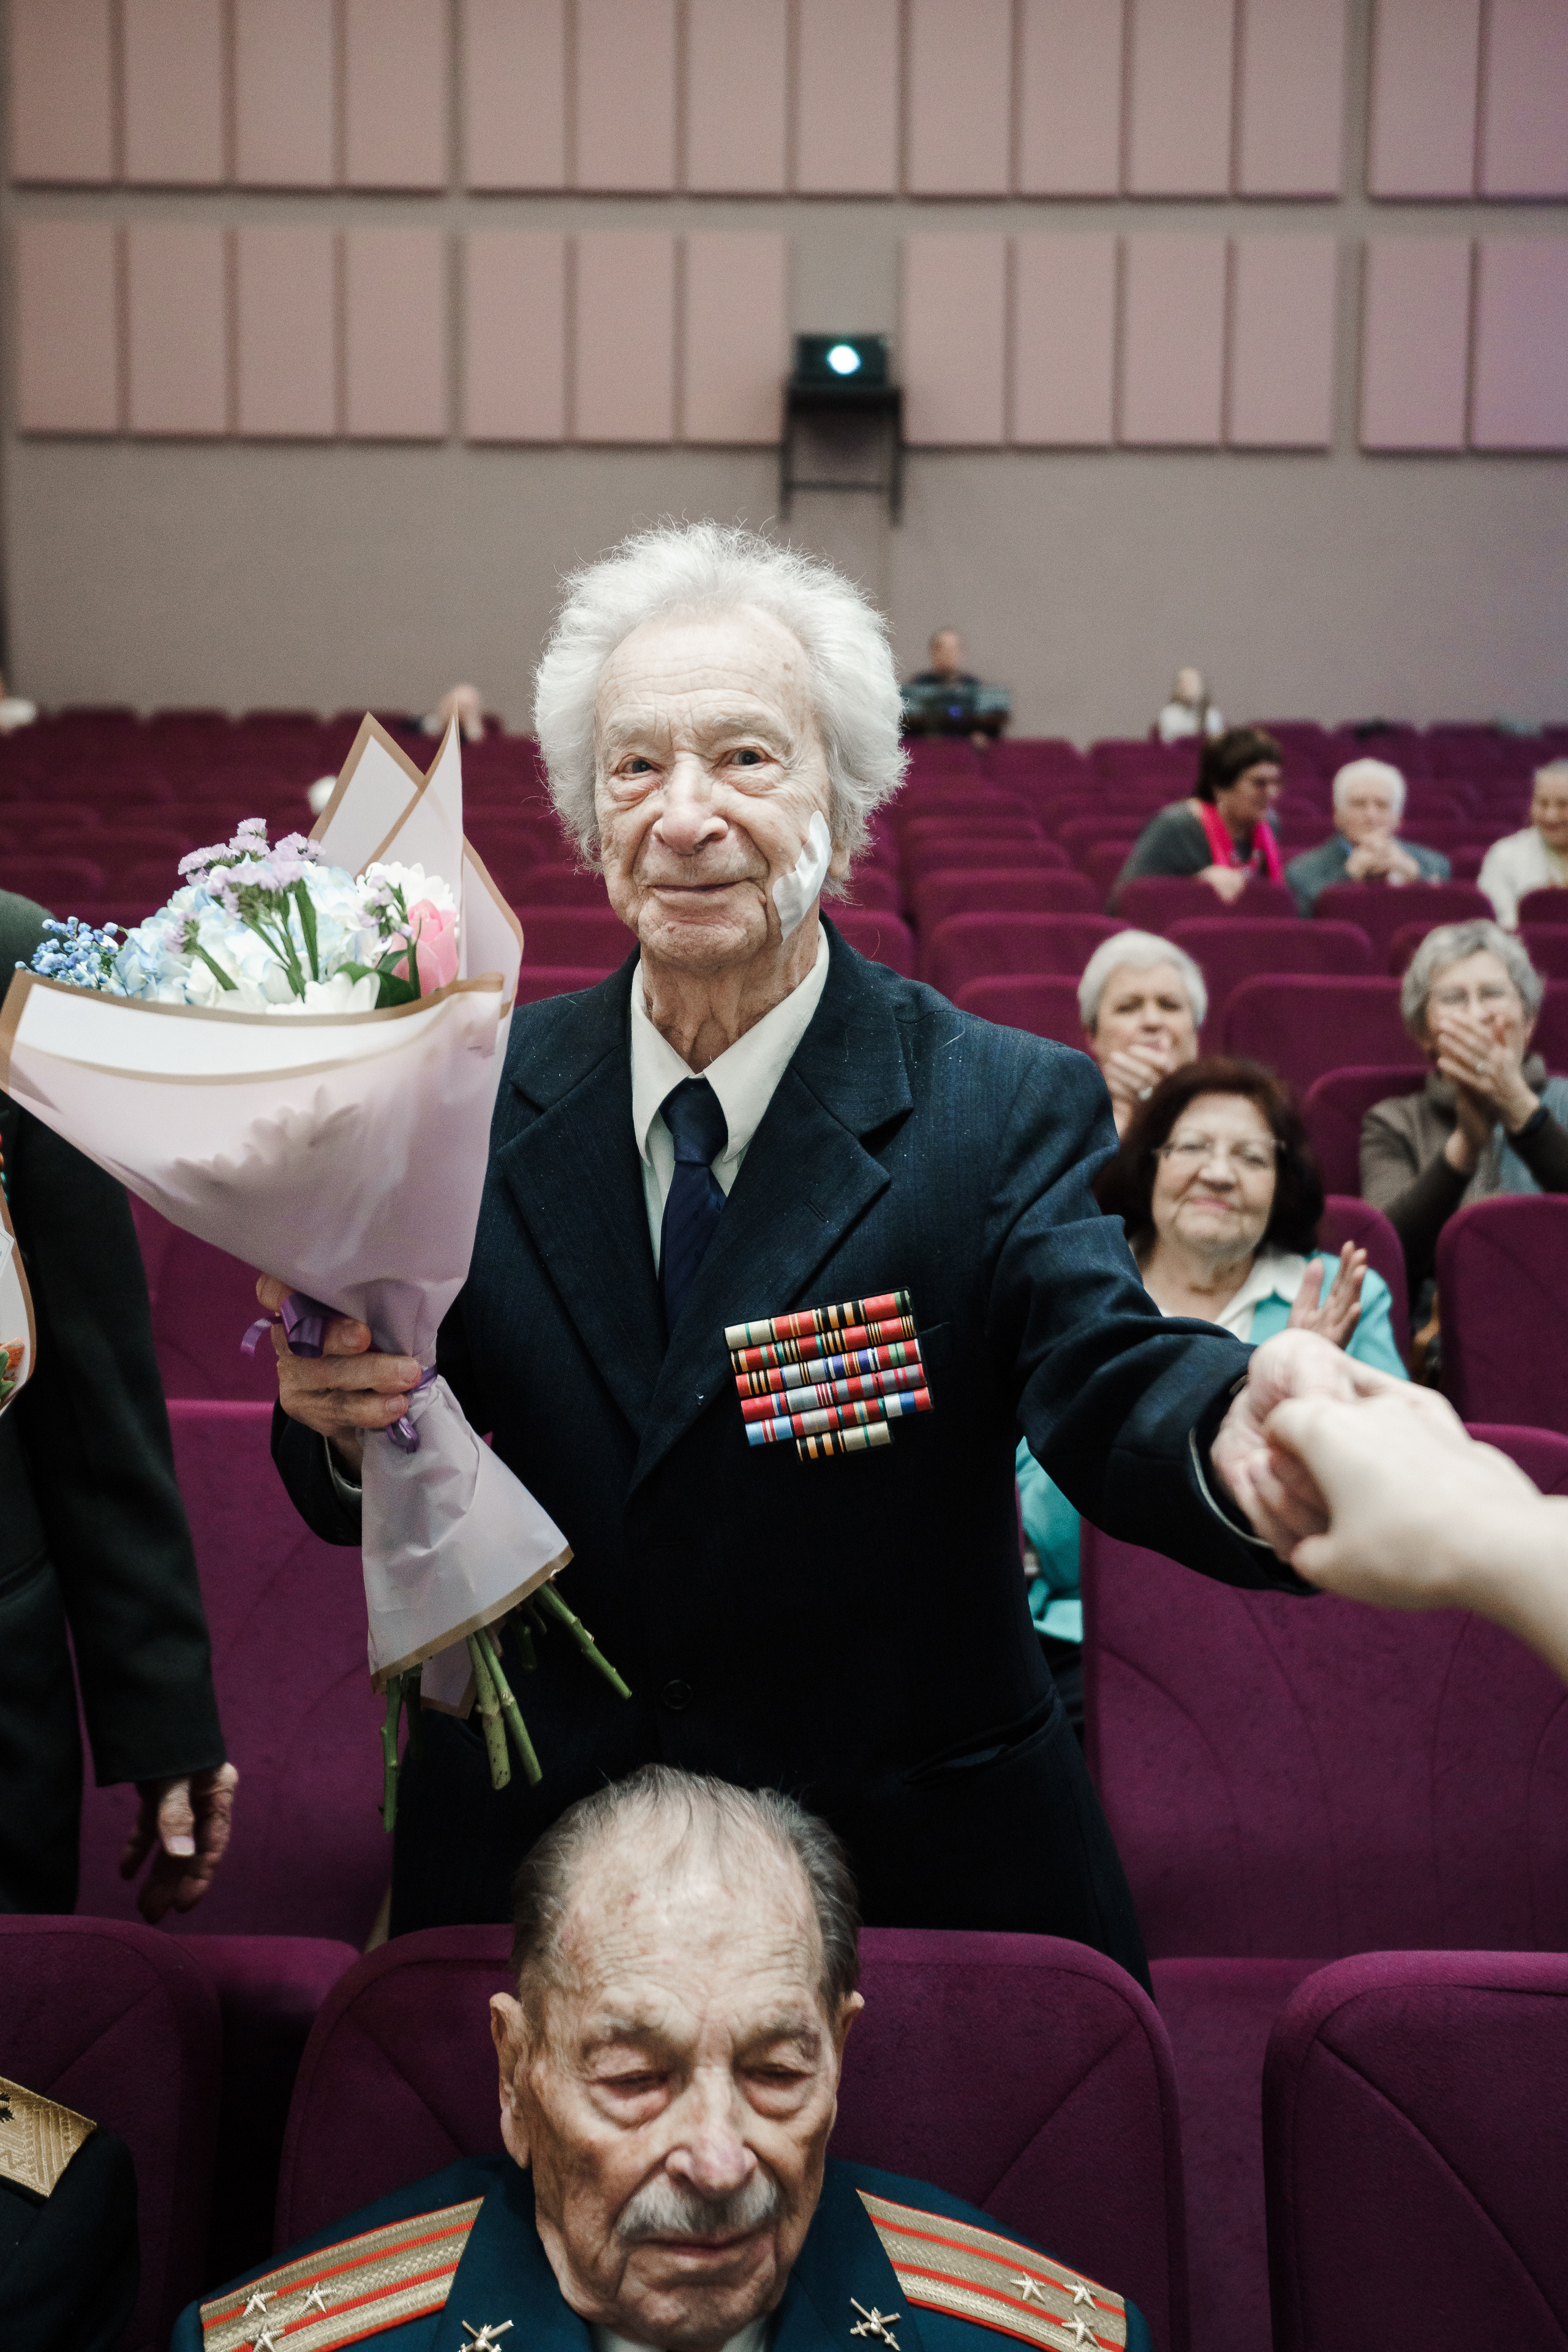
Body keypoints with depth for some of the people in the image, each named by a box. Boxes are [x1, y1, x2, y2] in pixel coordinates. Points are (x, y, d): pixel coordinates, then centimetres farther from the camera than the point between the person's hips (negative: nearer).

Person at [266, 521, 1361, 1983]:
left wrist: (1232, 1436, -51)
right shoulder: (483, 1091, -4)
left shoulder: (1007, 1110, -11)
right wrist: (342, 1417, -26)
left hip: (916, 1865, -2)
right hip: (533, 1852, 2)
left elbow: (1105, 1377, -27)